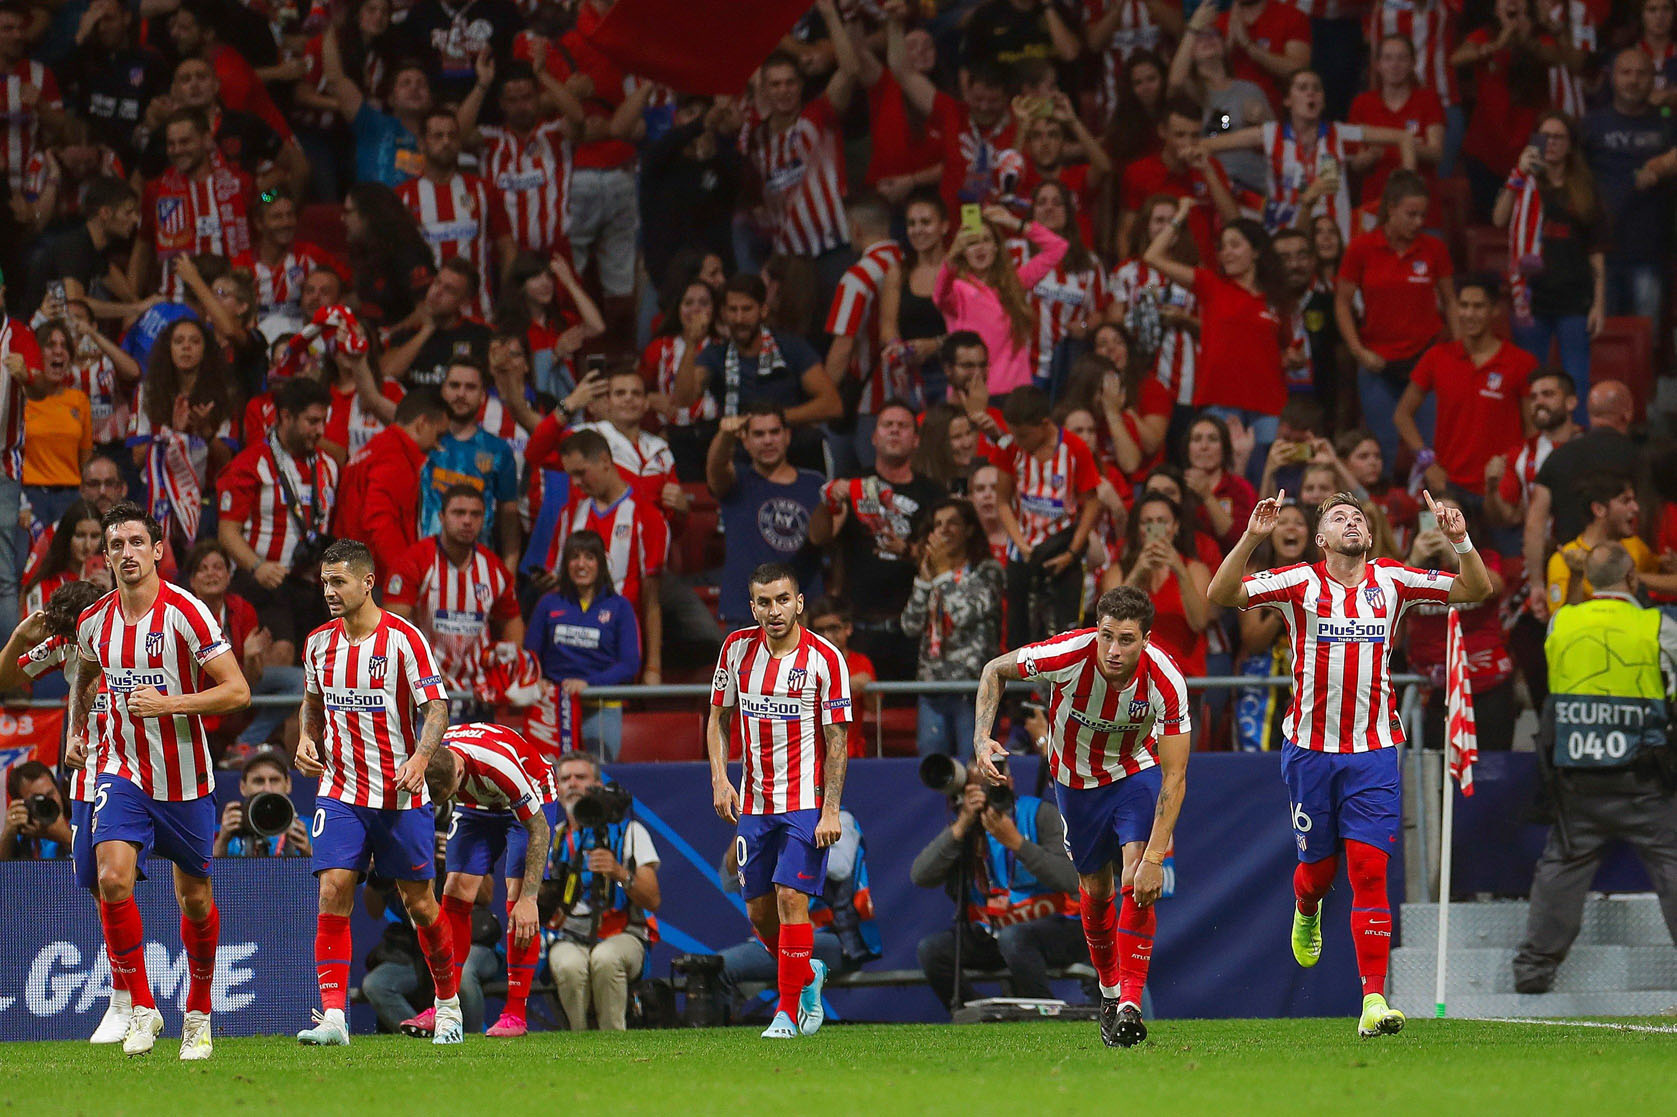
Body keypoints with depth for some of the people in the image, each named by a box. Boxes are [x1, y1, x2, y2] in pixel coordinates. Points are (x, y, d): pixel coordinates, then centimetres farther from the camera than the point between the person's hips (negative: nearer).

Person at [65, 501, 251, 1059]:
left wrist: (167, 703, -24)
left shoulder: (186, 613, -14)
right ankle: (141, 1008, -11)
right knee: (113, 878, -20)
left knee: (195, 900, 9)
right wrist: (76, 729, 14)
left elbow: (237, 691, -16)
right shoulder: (94, 622, 1)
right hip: (123, 772, 2)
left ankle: (198, 1014, 29)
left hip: (184, 778, -2)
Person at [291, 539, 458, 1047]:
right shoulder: (319, 643, 5)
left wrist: (420, 758, -26)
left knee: (419, 903, 4)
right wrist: (306, 739, 2)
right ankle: (333, 1016, -16)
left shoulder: (404, 639, -10)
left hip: (401, 795, -3)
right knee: (334, 890, -13)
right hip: (340, 791, 3)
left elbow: (436, 705, -10)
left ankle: (448, 1001, 26)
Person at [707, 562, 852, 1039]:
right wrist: (719, 777, -2)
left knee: (791, 897, -14)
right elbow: (719, 718, 12)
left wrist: (831, 810, -14)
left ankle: (788, 1011, -8)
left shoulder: (825, 659, -10)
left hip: (806, 801, -5)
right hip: (754, 800, 5)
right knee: (759, 910, 8)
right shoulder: (737, 649, 2)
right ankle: (807, 977, 34)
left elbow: (836, 740, -8)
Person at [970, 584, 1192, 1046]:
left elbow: (1174, 777, -29)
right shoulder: (1066, 655, -31)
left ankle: (1130, 1003, -20)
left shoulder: (1166, 682, -33)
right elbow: (995, 670, -10)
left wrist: (1153, 859, -35)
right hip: (1076, 778, 2)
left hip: (1136, 771, -2)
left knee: (1137, 881, -22)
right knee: (1095, 891, 9)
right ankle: (1109, 991, 33)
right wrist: (981, 739, -24)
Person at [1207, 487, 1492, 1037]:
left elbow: (1476, 590, 7)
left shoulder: (1392, 581, 5)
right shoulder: (1300, 583, -1)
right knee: (1318, 866, 9)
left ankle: (1374, 1000, -13)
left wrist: (1460, 540, -11)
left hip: (1373, 752, 0)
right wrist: (1252, 537, -23)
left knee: (1369, 871, -10)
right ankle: (1306, 910, 48)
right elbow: (1221, 594, -11)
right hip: (1310, 749, 0)